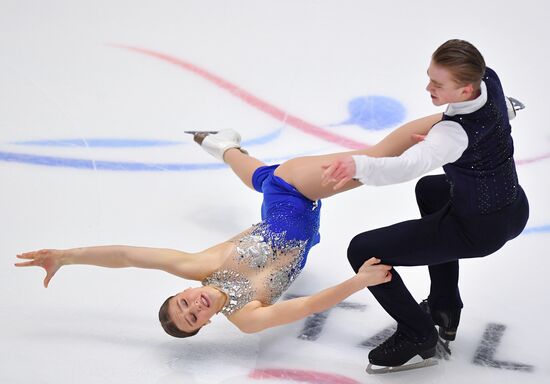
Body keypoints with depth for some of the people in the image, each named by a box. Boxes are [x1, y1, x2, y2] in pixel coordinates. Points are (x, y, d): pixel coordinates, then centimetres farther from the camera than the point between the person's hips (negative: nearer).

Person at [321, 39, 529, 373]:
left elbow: (411, 165, -51)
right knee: (430, 190, 39)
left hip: (478, 230, -9)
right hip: (515, 211, 9)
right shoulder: (490, 79, -9)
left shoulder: (456, 132, -33)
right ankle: (445, 309, 36)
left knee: (362, 251, -7)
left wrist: (359, 165, -68)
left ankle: (419, 336, 8)